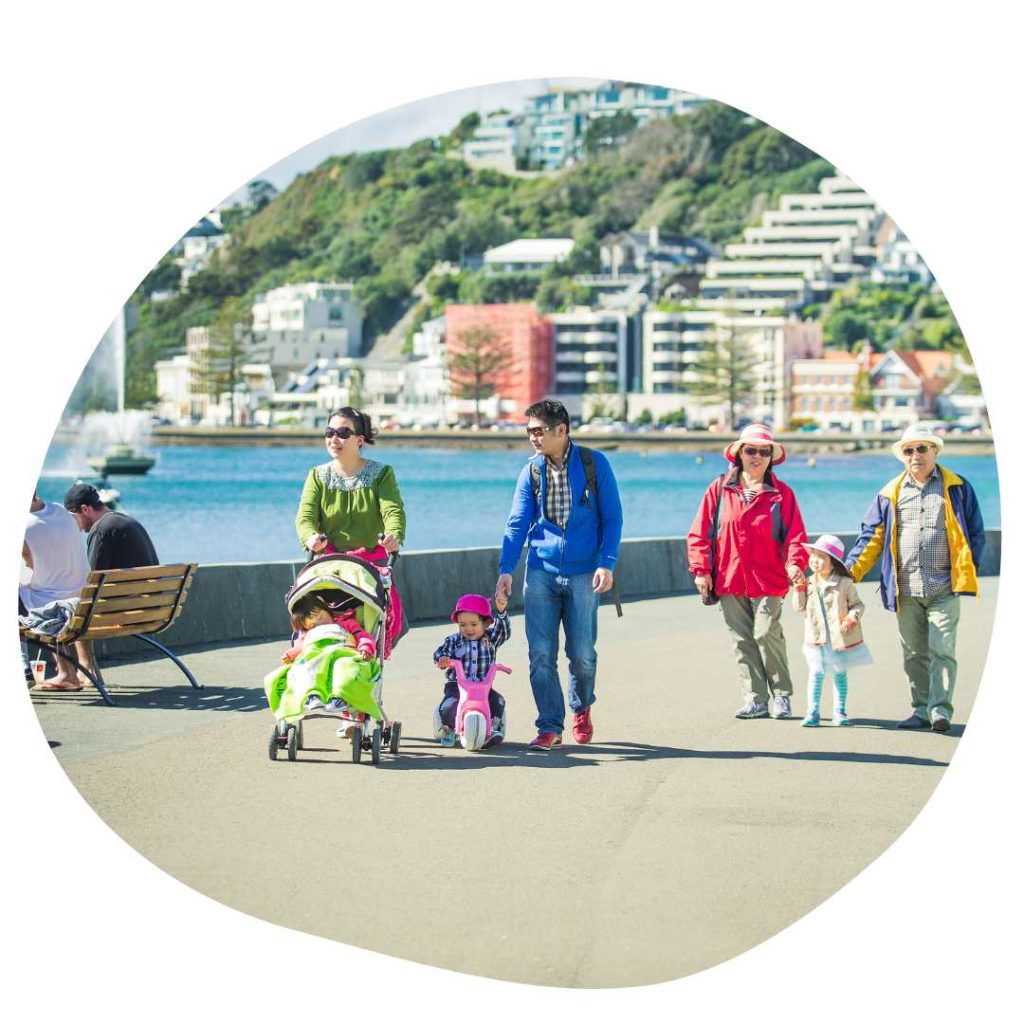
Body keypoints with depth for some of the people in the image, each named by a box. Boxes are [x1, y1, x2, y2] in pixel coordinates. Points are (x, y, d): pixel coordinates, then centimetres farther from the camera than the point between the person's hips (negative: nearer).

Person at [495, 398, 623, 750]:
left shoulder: (594, 464, -2)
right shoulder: (531, 471, 5)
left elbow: (612, 517, 0)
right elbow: (517, 523, 4)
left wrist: (607, 562, -10)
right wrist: (506, 569, -7)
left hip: (583, 574, -2)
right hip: (541, 572, 2)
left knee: (582, 654, 2)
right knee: (541, 654, -3)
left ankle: (581, 708, 30)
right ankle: (550, 727, 5)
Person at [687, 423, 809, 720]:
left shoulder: (781, 493, 5)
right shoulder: (719, 490, 7)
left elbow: (795, 534, 1)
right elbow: (700, 532, 7)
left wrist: (795, 563, -17)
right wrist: (701, 569, 0)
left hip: (767, 580, -2)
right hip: (729, 582, 2)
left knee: (767, 634, -11)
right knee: (742, 641, 4)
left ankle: (781, 696, 4)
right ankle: (755, 700, 9)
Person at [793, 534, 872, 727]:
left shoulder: (844, 583, -7)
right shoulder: (809, 584, 3)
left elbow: (857, 604, -1)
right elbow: (800, 607, 2)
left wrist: (852, 618, -18)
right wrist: (799, 587, -7)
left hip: (840, 638, -2)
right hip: (816, 639, 2)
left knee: (839, 674, 8)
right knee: (816, 674, 2)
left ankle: (839, 712, 16)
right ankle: (813, 712, 7)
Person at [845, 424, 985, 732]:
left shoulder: (957, 488, 6)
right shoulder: (890, 493, 10)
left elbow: (975, 533, 9)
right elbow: (871, 537, 11)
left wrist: (968, 571, -1)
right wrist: (849, 572, 1)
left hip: (944, 589, -3)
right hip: (906, 591, 3)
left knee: (941, 649, -10)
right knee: (914, 654, 7)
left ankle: (940, 709, -11)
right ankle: (921, 709, 13)